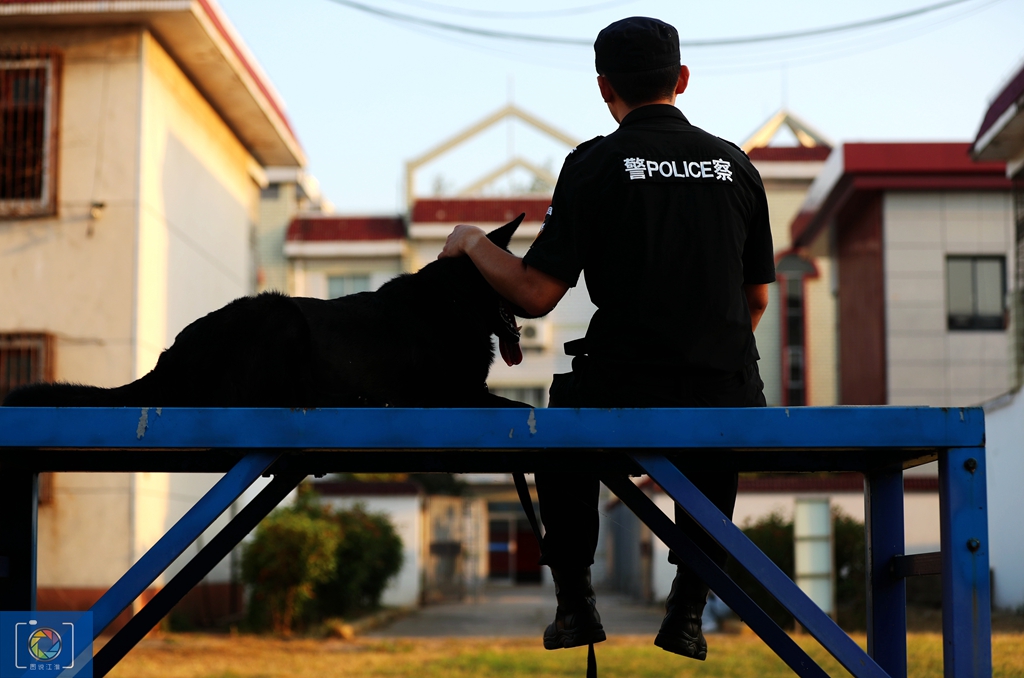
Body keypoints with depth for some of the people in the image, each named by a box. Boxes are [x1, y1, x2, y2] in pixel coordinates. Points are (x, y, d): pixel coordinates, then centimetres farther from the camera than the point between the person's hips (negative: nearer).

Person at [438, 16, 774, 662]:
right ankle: (689, 611, 28)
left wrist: (472, 243, 12)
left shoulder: (596, 164, -3)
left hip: (622, 394, -3)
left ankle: (576, 602, 28)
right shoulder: (735, 164, 9)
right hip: (729, 390, 3)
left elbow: (537, 293, -6)